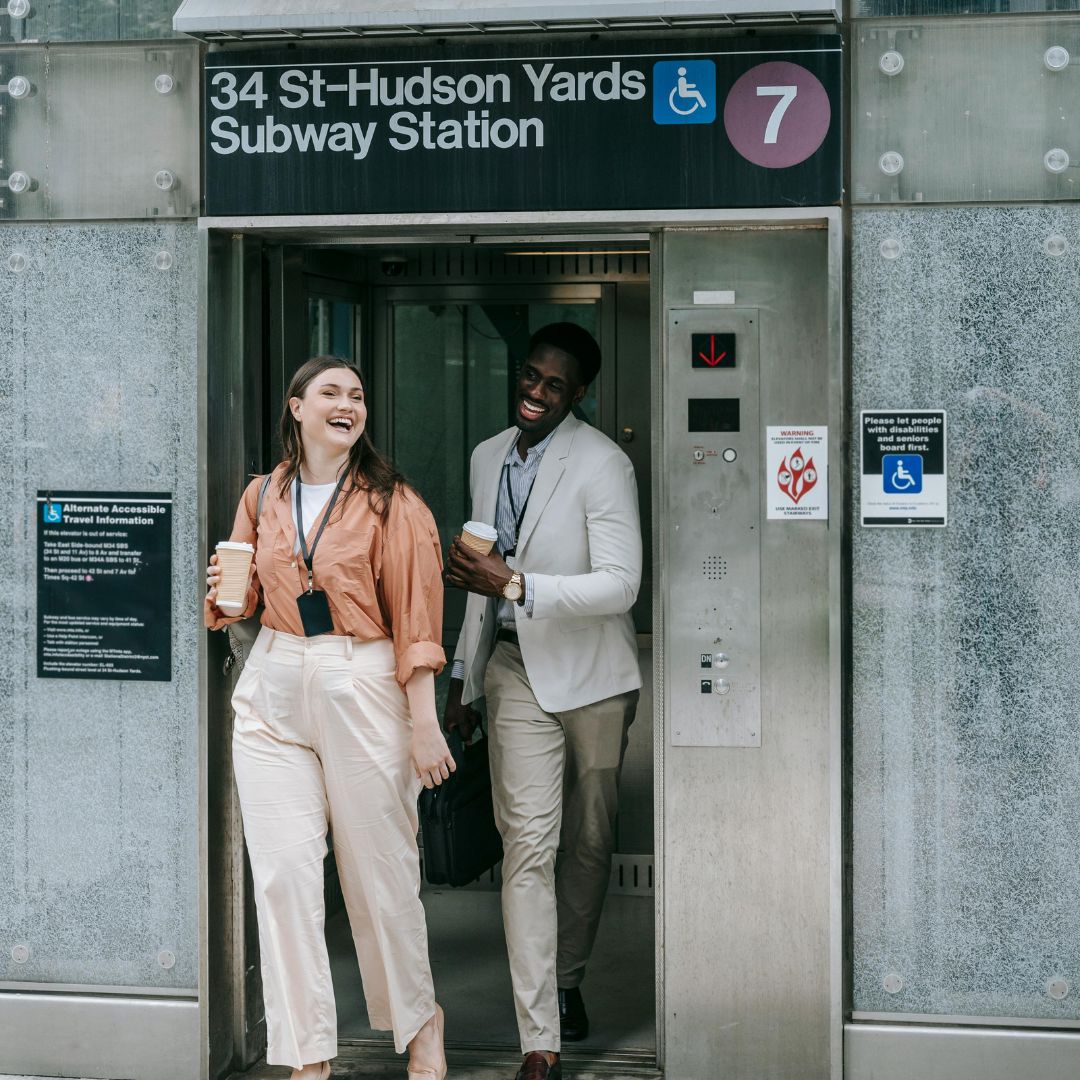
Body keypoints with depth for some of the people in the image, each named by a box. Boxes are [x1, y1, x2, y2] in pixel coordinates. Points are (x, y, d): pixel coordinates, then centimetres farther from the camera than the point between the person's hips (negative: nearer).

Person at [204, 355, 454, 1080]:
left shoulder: (390, 502, -2)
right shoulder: (263, 498, 9)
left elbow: (415, 613, -6)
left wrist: (423, 719, -12)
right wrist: (226, 592, -1)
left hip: (362, 691, -3)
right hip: (273, 693, 3)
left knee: (380, 871, 5)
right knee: (283, 871, -3)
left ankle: (419, 1020, 29)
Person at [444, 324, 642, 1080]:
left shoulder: (603, 465, -11)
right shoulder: (488, 458, 9)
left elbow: (620, 584, -19)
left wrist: (514, 584, -28)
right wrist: (463, 677, 19)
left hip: (593, 674, -3)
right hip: (518, 671, 3)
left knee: (591, 841, 11)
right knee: (529, 844, -8)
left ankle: (567, 980, 35)